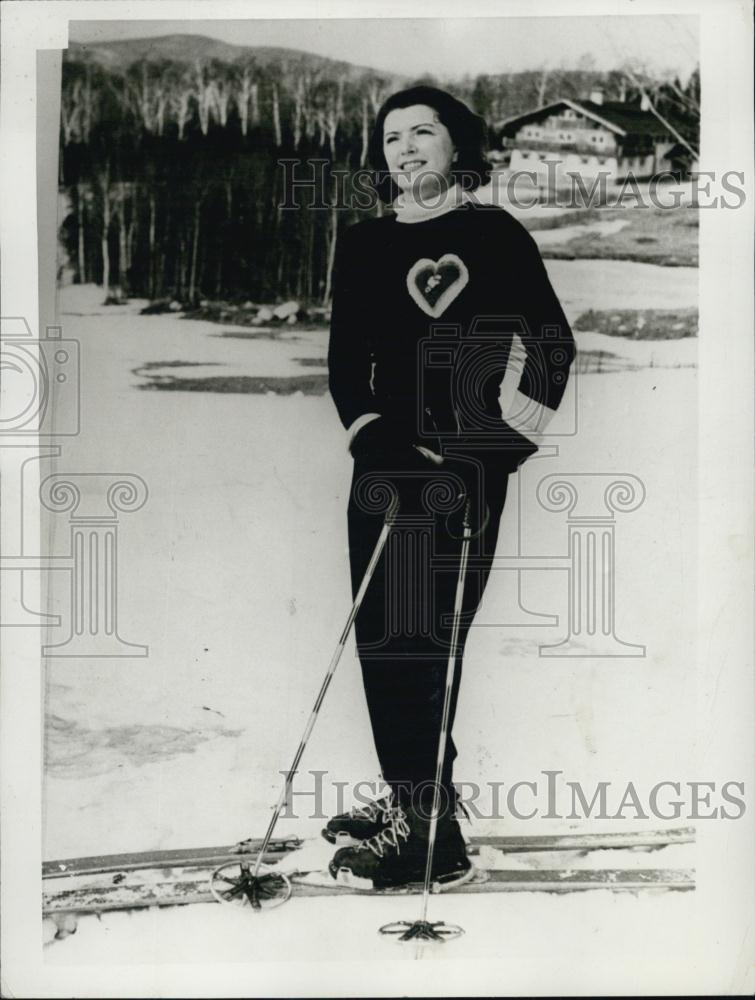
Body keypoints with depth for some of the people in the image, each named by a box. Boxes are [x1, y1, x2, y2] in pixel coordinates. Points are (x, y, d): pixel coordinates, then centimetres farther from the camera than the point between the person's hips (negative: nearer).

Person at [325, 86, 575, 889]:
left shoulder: (496, 233, 3)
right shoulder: (362, 244, 14)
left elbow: (552, 343, 0)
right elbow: (345, 360, 8)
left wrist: (512, 439, -8)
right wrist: (370, 436, -7)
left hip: (470, 460, -4)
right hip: (388, 456, 5)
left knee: (428, 637, -8)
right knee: (383, 634, 4)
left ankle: (427, 828, -1)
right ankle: (411, 798, 18)